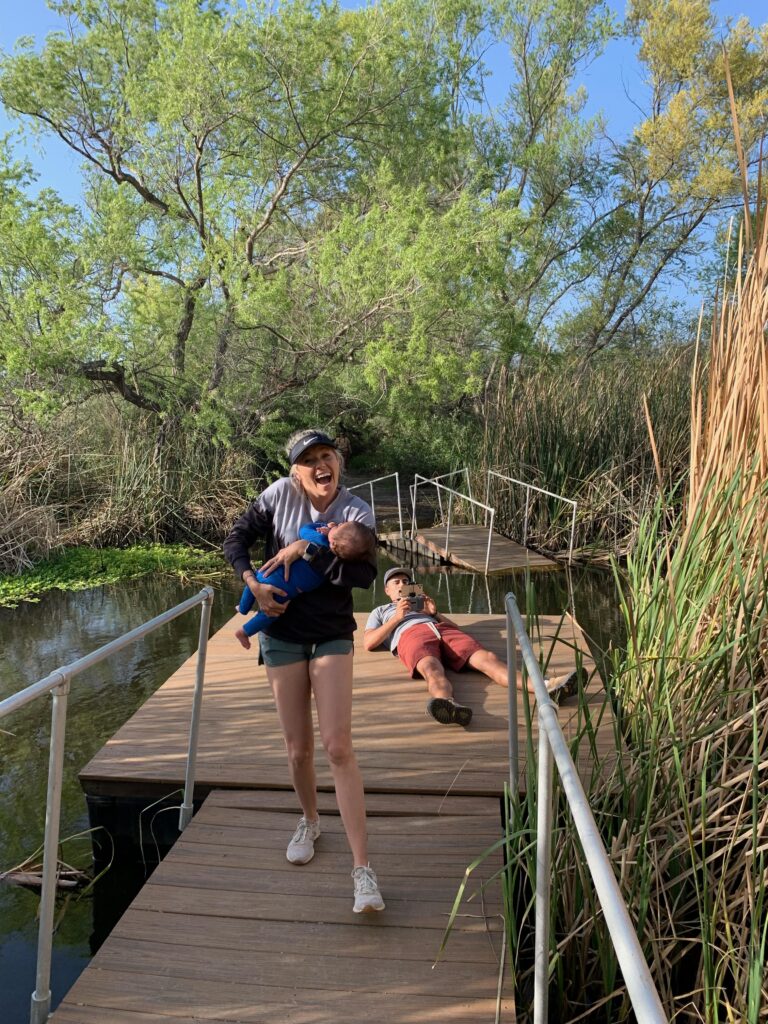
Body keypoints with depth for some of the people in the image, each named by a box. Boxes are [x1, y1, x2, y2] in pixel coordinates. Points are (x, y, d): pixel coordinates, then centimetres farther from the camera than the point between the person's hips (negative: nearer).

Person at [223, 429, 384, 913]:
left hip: (332, 637, -1)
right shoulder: (280, 495, -6)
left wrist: (307, 548, -25)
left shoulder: (357, 511, -8)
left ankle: (363, 868, -2)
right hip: (282, 633, 2)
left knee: (338, 745, -10)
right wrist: (253, 583, -14)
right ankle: (310, 822, 40)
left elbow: (365, 574, -21)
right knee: (298, 748, 9)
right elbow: (237, 538, 2)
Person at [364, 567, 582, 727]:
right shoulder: (380, 611, 38)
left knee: (486, 658, -28)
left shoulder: (420, 605, 45)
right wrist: (397, 617, 10)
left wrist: (435, 613, 15)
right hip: (411, 635, -3)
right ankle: (449, 705, -75)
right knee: (432, 668, -41)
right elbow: (368, 643, 17)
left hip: (444, 630, 3)